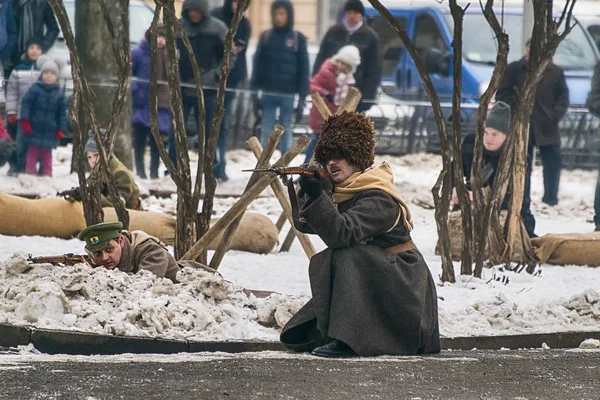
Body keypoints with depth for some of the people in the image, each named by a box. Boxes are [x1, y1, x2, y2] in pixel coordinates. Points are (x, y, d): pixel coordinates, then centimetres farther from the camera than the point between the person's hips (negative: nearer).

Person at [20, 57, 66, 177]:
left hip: (50, 131, 1)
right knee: (32, 152, 4)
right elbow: (26, 104, -5)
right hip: (34, 130, -1)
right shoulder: (35, 89, -4)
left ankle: (47, 175, 16)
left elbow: (62, 112, 5)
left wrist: (61, 130, 2)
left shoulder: (59, 93, 1)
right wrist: (25, 121, -12)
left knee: (47, 154, 9)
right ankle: (30, 173, 8)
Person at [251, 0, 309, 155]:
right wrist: (255, 93, -1)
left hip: (288, 94, -1)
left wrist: (302, 98, -3)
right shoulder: (266, 36, 4)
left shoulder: (298, 38, 0)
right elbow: (257, 66, 5)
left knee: (286, 131, 5)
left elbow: (303, 70, 1)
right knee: (266, 132, 2)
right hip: (268, 93, 1)